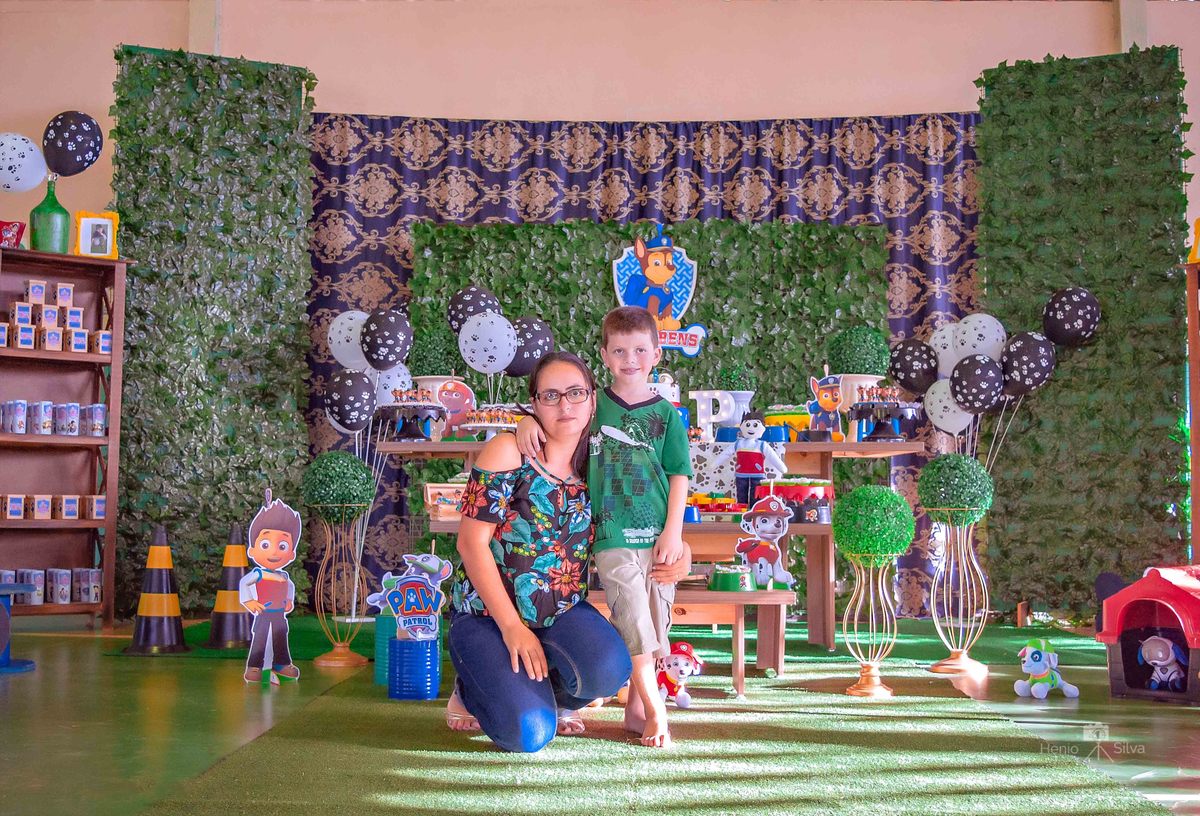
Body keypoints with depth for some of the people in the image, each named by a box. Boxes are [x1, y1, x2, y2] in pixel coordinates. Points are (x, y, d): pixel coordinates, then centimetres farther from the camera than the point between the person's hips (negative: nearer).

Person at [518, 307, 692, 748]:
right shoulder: (592, 405, 4)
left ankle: (636, 708, 22)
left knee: (654, 621, 8)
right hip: (612, 534, -2)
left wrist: (673, 531, -4)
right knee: (633, 620, -8)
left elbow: (678, 475, 4)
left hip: (658, 534, 2)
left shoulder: (665, 413, 4)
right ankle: (655, 711, 3)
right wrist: (528, 422, -13)